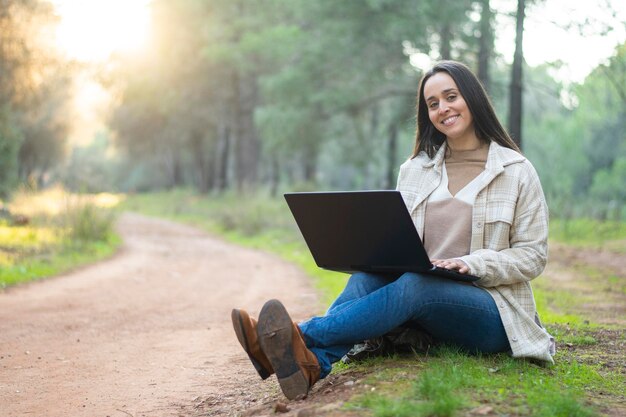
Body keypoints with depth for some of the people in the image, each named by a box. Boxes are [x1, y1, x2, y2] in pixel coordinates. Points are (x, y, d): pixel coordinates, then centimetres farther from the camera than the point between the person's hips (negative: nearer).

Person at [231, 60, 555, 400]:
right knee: (370, 271, -27)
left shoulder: (517, 171, 3)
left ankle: (303, 337, -50)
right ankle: (314, 363, -51)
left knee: (413, 286, -34)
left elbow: (533, 255, 0)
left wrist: (472, 263, -17)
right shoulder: (414, 171, 15)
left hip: (490, 312, -4)